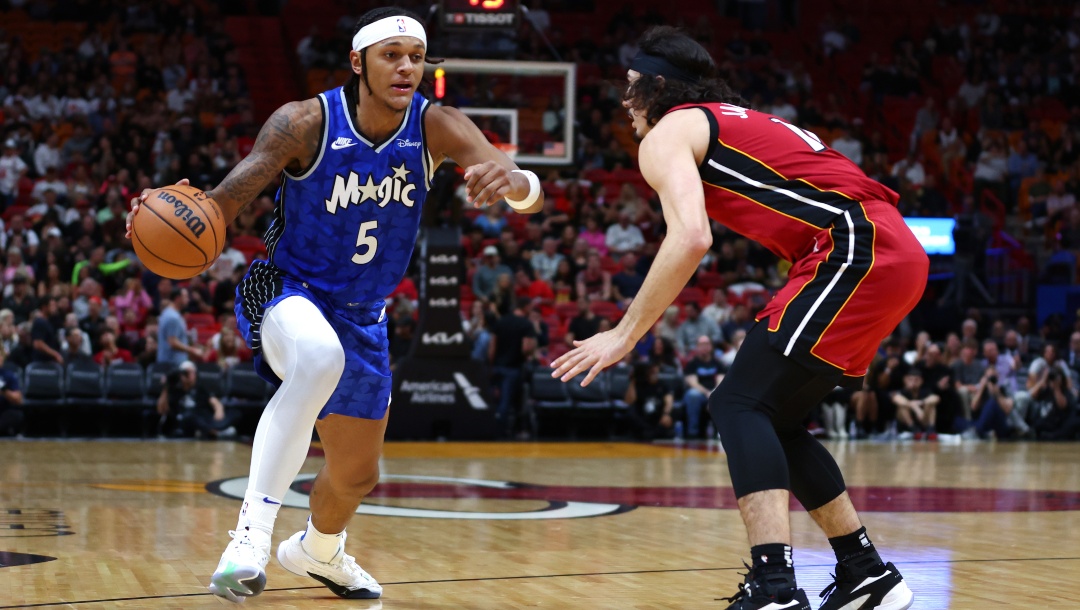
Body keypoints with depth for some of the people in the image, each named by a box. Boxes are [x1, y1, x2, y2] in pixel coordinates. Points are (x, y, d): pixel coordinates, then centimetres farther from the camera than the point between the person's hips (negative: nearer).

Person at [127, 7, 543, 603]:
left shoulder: (437, 127, -13)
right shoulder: (305, 123, -19)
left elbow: (531, 195, -24)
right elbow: (229, 198, -22)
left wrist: (513, 183, -50)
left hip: (361, 317, 5)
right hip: (286, 293, -5)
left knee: (357, 475, 16)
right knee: (322, 355, -41)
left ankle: (318, 550, 51)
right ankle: (253, 530, -38)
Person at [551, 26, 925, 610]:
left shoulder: (667, 134, 2)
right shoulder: (739, 122, 29)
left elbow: (691, 237, -16)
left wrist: (625, 334, -11)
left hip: (858, 249, -9)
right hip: (897, 252, 9)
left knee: (740, 404, -10)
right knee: (771, 418, 16)